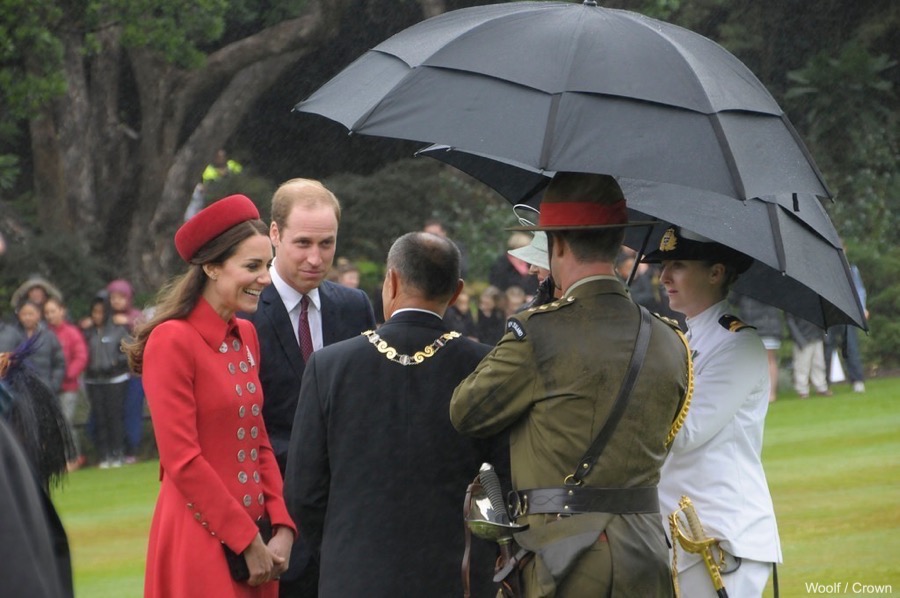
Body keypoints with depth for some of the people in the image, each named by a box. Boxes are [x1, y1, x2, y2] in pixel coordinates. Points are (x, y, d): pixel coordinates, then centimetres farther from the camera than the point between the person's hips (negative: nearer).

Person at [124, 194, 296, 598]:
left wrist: (281, 528, -1)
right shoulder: (172, 340, -12)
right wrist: (247, 541, -13)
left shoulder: (246, 337, 11)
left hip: (255, 540, 7)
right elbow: (182, 459, -15)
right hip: (200, 539, -7)